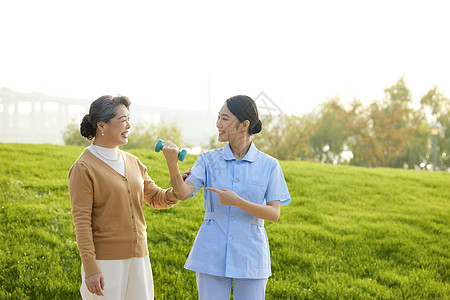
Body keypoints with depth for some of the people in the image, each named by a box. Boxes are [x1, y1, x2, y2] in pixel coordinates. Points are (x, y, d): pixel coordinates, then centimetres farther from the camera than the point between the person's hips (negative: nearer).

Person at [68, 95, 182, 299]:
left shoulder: (133, 162, 11)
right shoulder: (84, 168, -9)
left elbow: (155, 198, 18)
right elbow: (81, 221, -12)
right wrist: (90, 268, -17)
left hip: (137, 256, 6)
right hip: (105, 259, -6)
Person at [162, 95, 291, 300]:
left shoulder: (269, 165, -1)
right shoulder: (209, 160, 2)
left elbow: (274, 214, -6)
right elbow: (183, 192, -12)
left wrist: (238, 202, -19)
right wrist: (172, 164, -31)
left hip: (250, 257, -1)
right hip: (212, 255, 1)